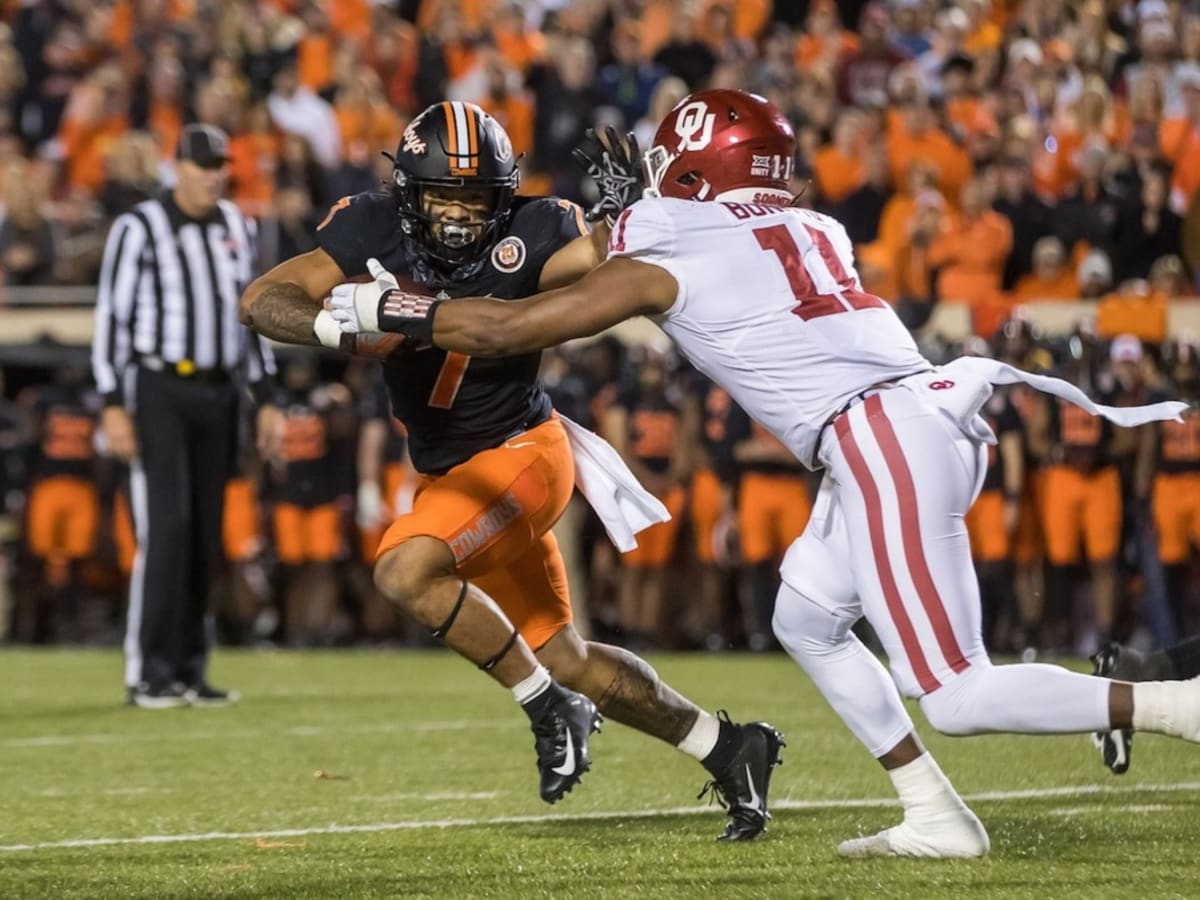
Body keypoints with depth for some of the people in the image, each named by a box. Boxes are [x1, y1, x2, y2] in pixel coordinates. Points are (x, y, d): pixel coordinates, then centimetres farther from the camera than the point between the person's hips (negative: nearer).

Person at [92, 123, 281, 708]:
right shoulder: (138, 229, -6)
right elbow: (111, 316, -7)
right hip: (158, 390, -6)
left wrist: (265, 398, 14)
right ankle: (147, 674, -11)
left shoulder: (236, 228, 12)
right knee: (165, 527, -13)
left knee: (205, 535, 6)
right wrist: (112, 406, -13)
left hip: (217, 394, 6)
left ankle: (188, 670, 12)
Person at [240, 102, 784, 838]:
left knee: (405, 569, -29)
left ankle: (551, 708, -14)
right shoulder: (374, 230, -12)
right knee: (564, 658, 13)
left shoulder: (529, 236, -17)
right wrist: (341, 326, -37)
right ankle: (726, 749, 28)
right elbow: (263, 300, -19)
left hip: (521, 453, -6)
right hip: (449, 472, 6)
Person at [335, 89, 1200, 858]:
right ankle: (937, 816, 18)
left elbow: (508, 328, 7)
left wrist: (381, 307, 18)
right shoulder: (816, 231, 19)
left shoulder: (668, 261, 2)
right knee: (806, 622, 21)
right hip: (926, 420, 8)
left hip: (886, 445, -8)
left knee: (959, 697, -5)